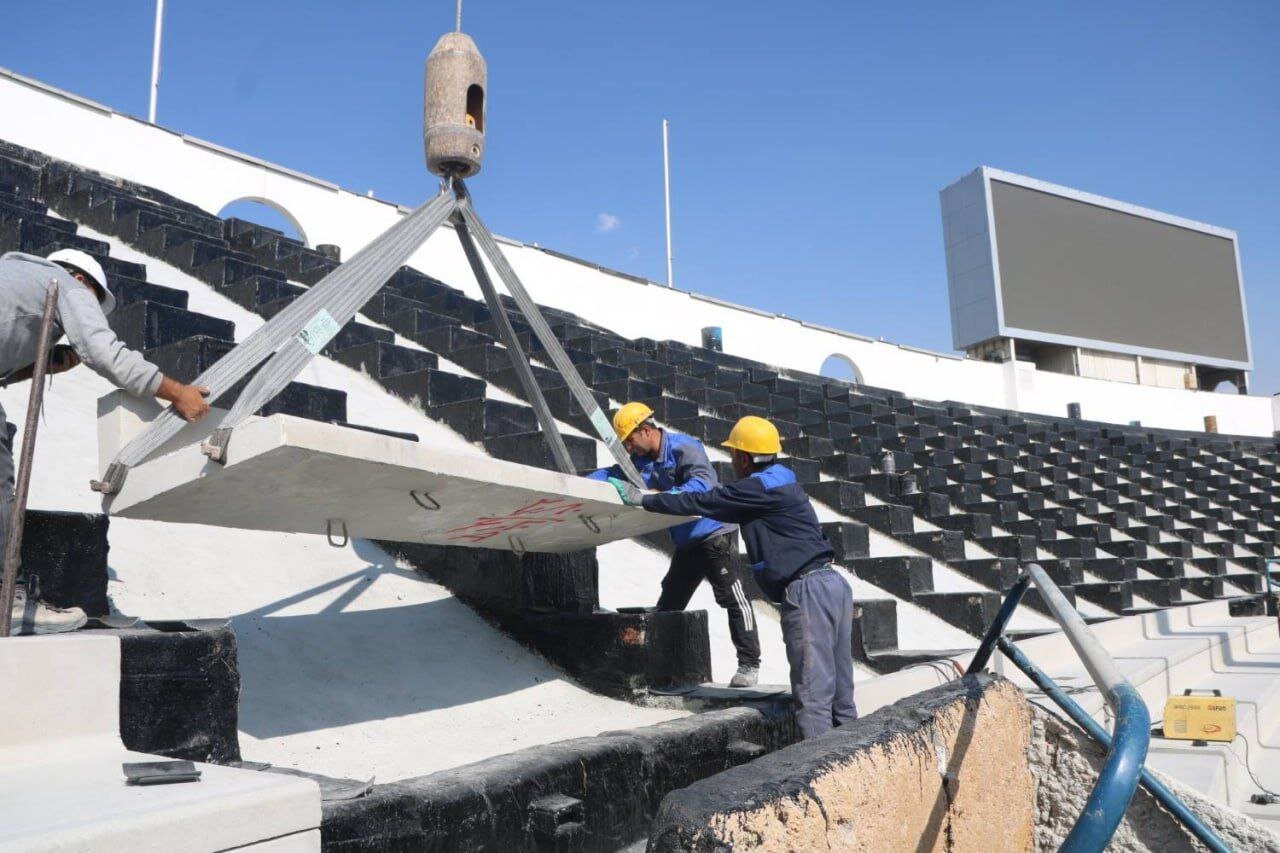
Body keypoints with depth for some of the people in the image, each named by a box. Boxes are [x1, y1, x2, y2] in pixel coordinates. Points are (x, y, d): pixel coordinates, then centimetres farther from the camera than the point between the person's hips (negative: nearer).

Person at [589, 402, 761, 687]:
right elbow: (611, 473, 8)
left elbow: (703, 483, -35)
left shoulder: (684, 448, -21)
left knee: (732, 598, -7)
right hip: (686, 542, 9)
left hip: (715, 533, -8)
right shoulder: (642, 459, 4)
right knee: (668, 604, 13)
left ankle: (749, 664, 1)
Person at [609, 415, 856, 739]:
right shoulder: (779, 486, 21)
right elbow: (720, 503, 33)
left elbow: (702, 502, -6)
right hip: (833, 584, 10)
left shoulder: (760, 488, -9)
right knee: (839, 692, 10)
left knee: (813, 693, -10)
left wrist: (642, 499, 4)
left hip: (807, 591, -10)